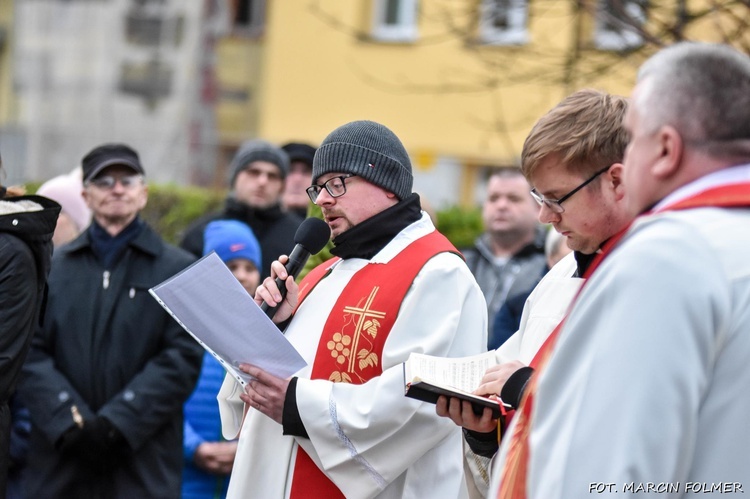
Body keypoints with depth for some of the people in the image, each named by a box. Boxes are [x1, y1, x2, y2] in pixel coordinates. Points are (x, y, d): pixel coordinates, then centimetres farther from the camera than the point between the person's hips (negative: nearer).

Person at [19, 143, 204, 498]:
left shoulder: (179, 269, 6)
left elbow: (183, 358, -4)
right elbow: (32, 353, 3)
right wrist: (67, 420, -12)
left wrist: (116, 422, -13)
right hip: (59, 462, 2)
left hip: (143, 465, -2)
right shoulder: (52, 265, 13)